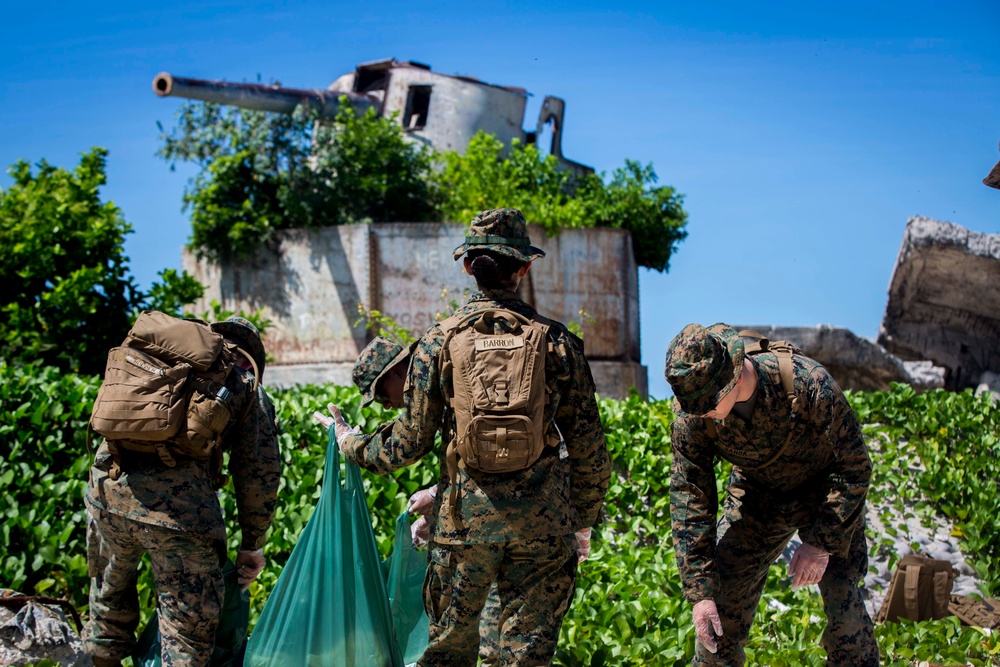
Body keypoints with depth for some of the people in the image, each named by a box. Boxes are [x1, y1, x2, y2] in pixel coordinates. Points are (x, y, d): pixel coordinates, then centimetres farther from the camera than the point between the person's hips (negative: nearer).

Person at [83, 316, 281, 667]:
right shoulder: (244, 385, 14)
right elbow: (259, 472, 11)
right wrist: (252, 544, 21)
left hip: (106, 481, 4)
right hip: (178, 499, -4)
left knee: (110, 587, 28)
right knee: (190, 623, 6)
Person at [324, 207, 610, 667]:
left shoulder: (439, 341, -2)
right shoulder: (557, 341, -1)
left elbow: (408, 443, 0)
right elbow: (588, 449, 2)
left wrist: (349, 442, 19)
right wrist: (583, 519, 16)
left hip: (465, 514, 0)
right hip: (543, 521, 0)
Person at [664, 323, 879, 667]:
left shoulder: (809, 385, -37)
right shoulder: (692, 413, -26)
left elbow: (854, 466, -23)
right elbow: (689, 496, -18)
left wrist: (822, 543, -24)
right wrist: (700, 592, -20)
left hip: (827, 496, -2)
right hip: (756, 497, 3)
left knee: (843, 606, -11)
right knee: (723, 604, -1)